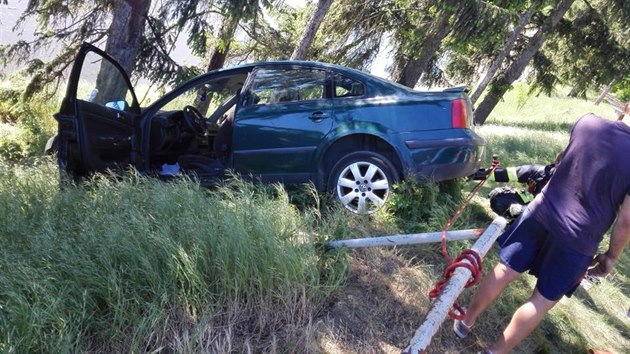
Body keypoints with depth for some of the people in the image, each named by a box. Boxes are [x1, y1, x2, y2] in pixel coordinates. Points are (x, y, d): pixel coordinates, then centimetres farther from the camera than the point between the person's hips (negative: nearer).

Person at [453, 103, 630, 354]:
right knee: (544, 300, 14)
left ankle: (466, 321, 35)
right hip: (578, 240, -3)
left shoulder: (587, 122, -7)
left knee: (504, 271, 17)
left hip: (540, 213, 3)